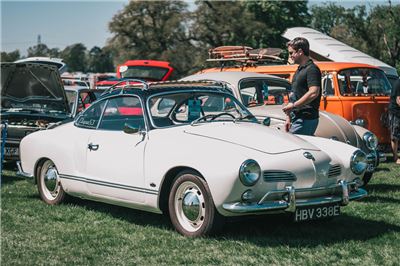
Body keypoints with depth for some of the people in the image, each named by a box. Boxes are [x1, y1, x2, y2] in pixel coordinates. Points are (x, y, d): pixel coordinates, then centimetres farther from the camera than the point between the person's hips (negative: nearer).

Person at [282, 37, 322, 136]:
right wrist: (288, 117, 20)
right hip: (297, 118, 9)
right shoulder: (299, 70, 20)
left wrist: (293, 105, -19)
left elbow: (313, 93, -24)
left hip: (306, 119, -9)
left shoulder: (312, 69, -11)